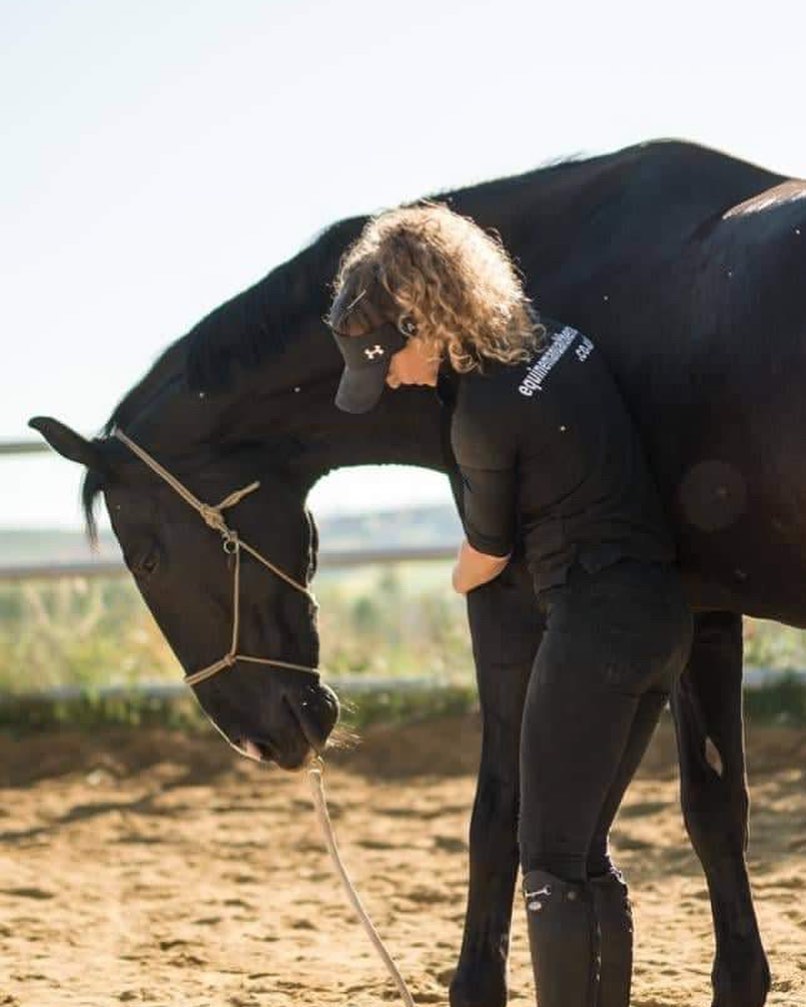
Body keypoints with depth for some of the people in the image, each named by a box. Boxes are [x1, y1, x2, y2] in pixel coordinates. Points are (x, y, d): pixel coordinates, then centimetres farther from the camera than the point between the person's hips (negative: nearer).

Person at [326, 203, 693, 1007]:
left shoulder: (485, 414, -17)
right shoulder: (555, 338, 6)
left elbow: (486, 555, -1)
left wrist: (458, 582, 21)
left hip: (593, 624, -9)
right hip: (663, 615, 9)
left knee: (551, 862, -3)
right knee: (586, 849, 16)